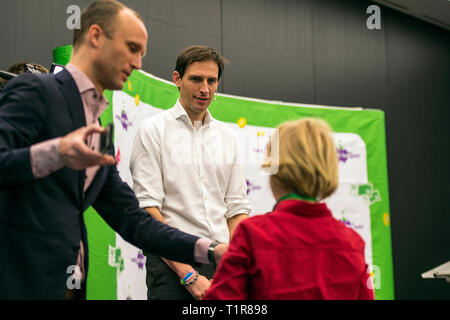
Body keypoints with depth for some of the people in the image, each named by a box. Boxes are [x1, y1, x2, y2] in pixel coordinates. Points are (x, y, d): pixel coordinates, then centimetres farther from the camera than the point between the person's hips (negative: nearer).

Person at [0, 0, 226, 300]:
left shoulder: (100, 136, 19)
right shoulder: (33, 90, -5)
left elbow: (132, 220, 16)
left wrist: (212, 251, 7)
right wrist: (55, 153, -32)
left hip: (70, 285, 8)